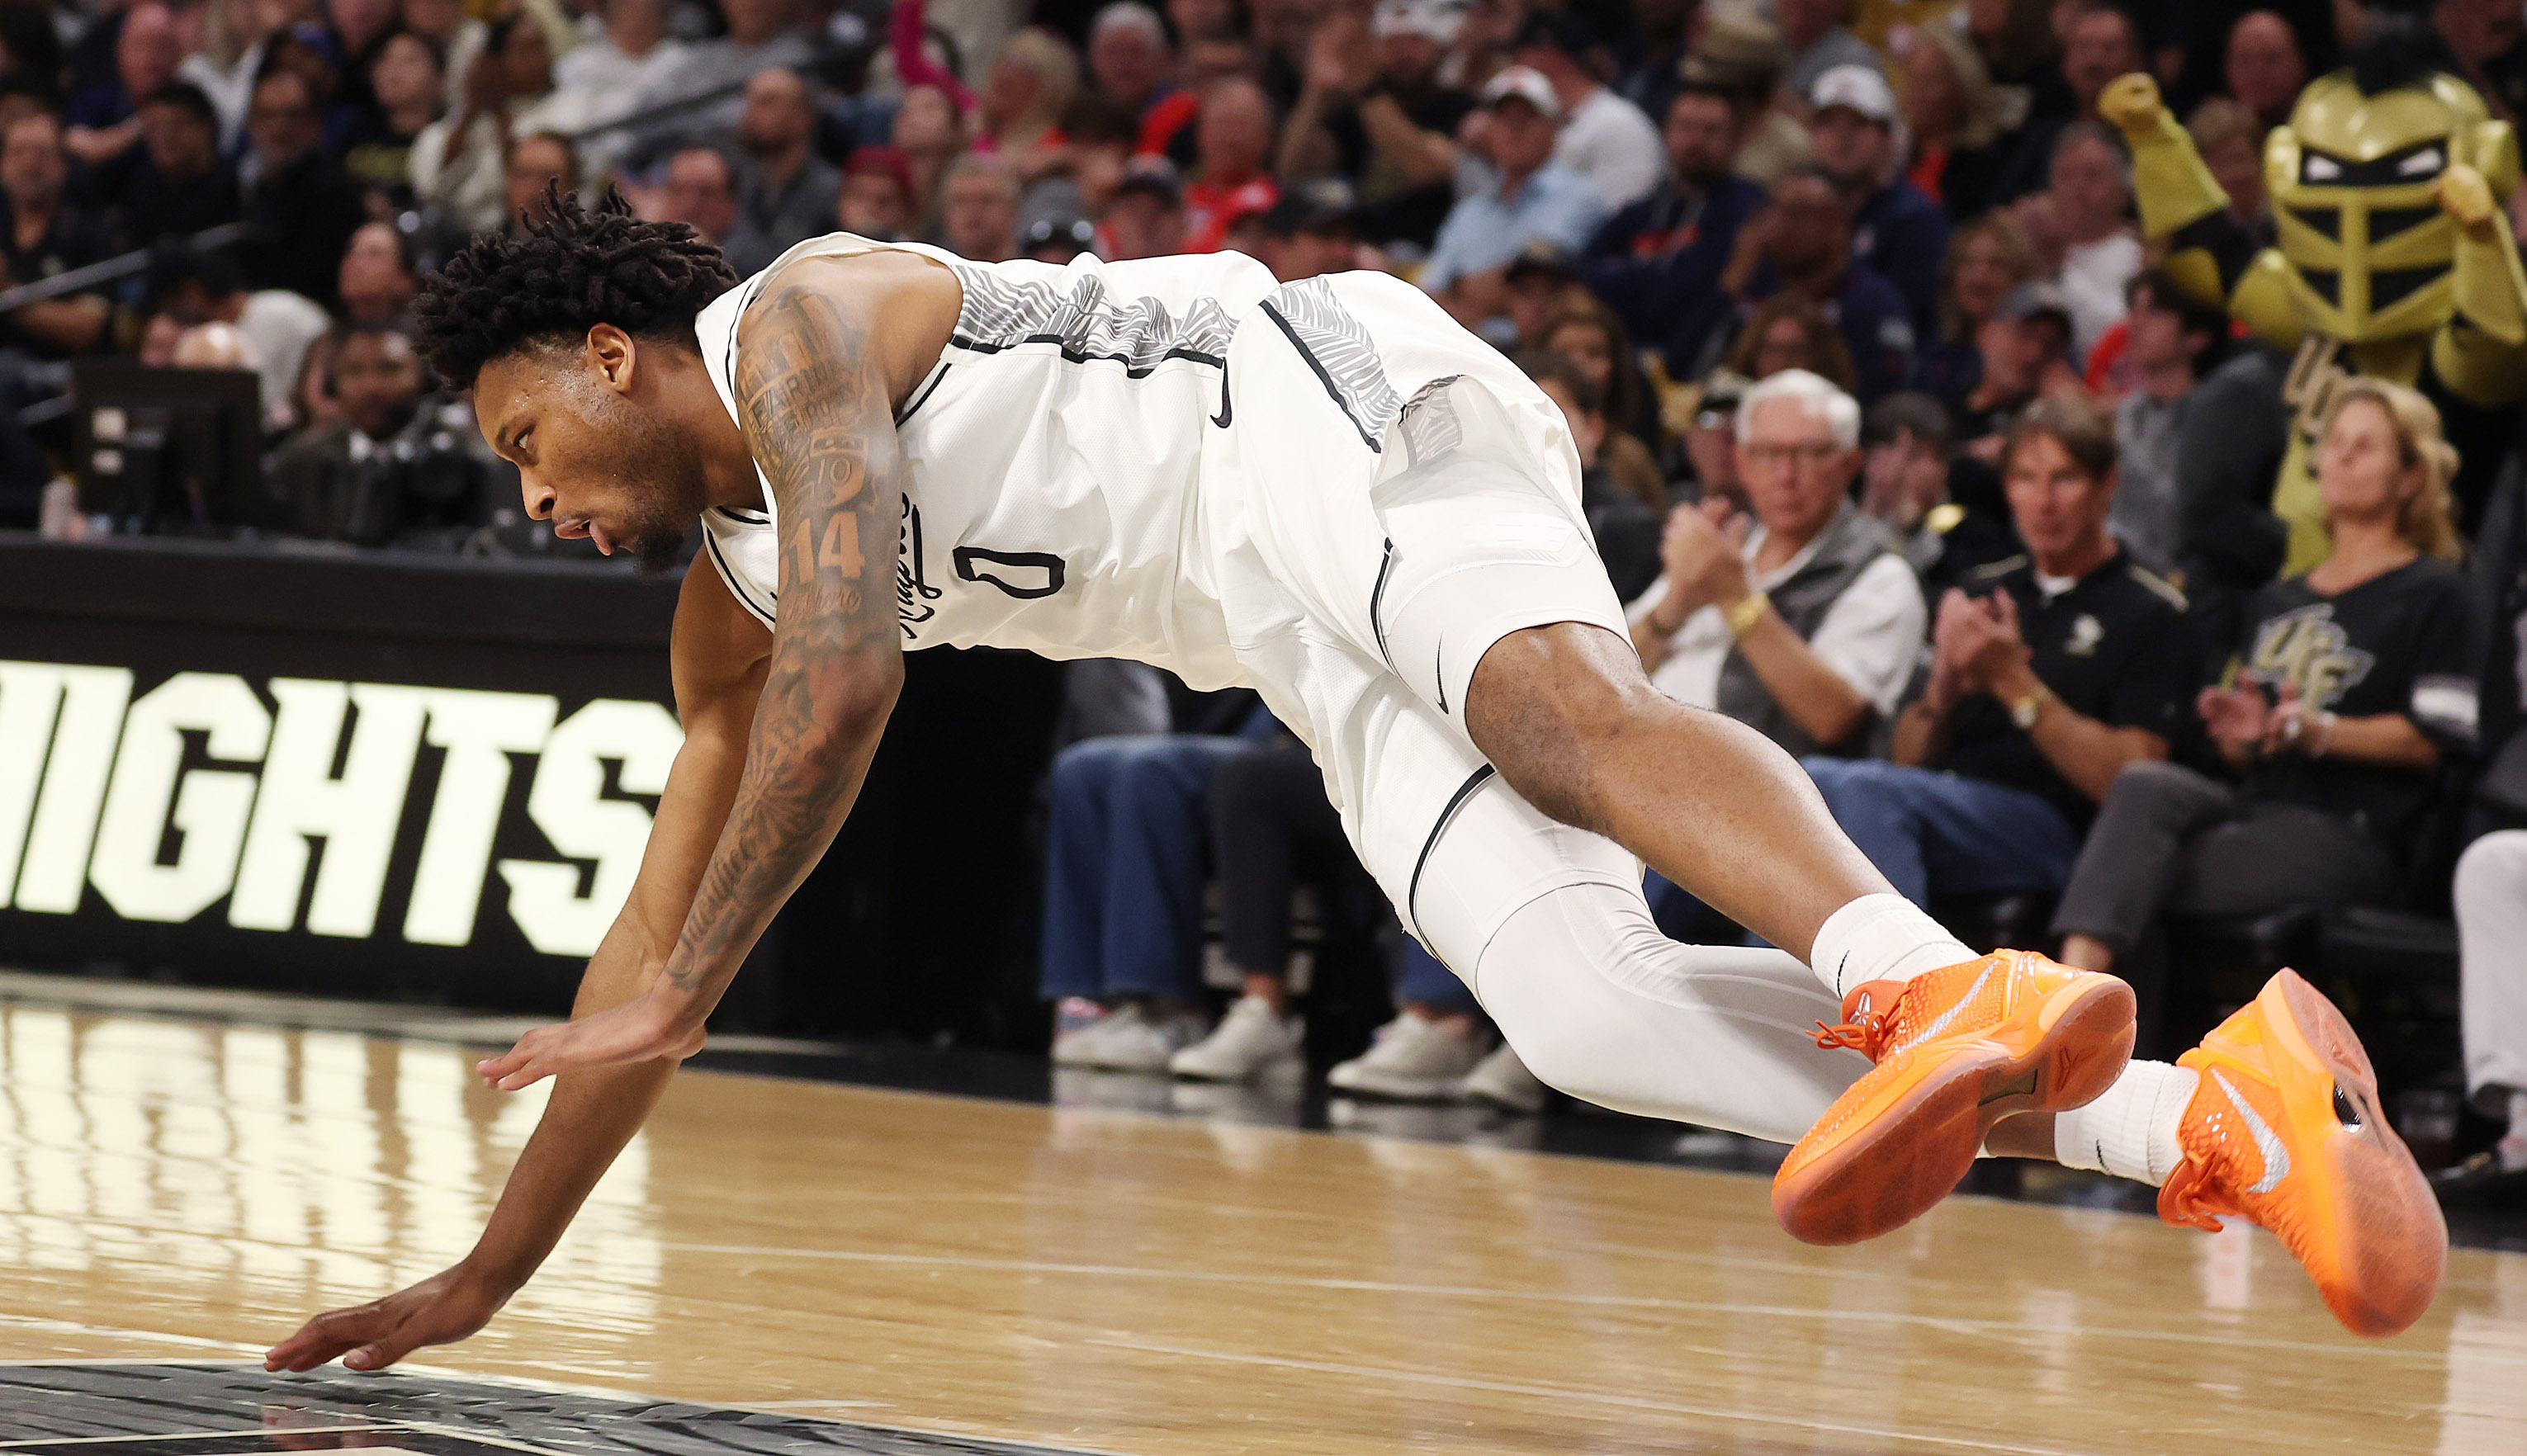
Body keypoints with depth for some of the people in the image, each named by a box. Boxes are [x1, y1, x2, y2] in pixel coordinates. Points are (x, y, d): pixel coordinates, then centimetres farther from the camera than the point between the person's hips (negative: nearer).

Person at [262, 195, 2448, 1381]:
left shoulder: (799, 322, -2)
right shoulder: (726, 602, 24)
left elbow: (851, 676, -16)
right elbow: (658, 933, 28)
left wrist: (676, 995, -14)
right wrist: (486, 1275, 26)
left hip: (1344, 416, -7)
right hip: (1308, 644, 7)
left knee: (1556, 701, -39)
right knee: (1572, 1009, -19)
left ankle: (1936, 986, -67)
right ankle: (2198, 1117, -34)